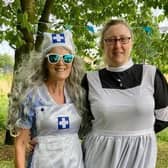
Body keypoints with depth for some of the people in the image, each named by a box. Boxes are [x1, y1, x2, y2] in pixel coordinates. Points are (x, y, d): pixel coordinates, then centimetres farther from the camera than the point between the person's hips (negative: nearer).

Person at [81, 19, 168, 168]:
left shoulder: (151, 75, -5)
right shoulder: (91, 80, -3)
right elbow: (82, 120, 9)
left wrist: (139, 132, 4)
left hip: (140, 155, 0)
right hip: (100, 155, 0)